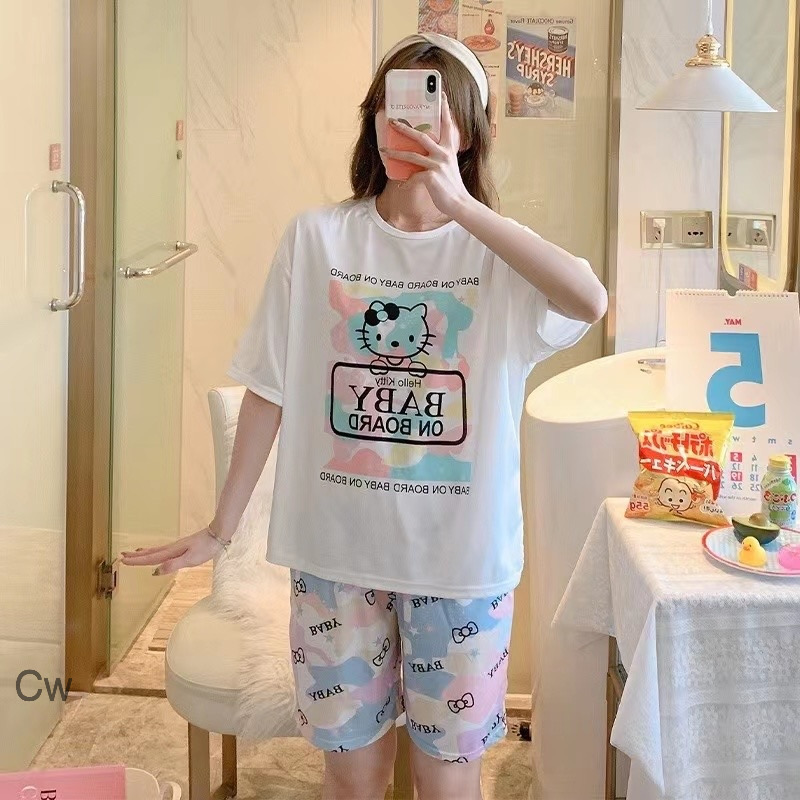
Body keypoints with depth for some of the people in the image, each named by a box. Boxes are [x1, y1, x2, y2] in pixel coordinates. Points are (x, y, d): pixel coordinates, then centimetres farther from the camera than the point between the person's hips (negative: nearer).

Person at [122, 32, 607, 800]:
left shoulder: (498, 252, -5)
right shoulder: (317, 238, -4)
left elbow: (590, 302, -27)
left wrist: (461, 208, -32)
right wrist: (222, 526, 4)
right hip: (336, 546, 1)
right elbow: (271, 387, 0)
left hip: (461, 554, 0)